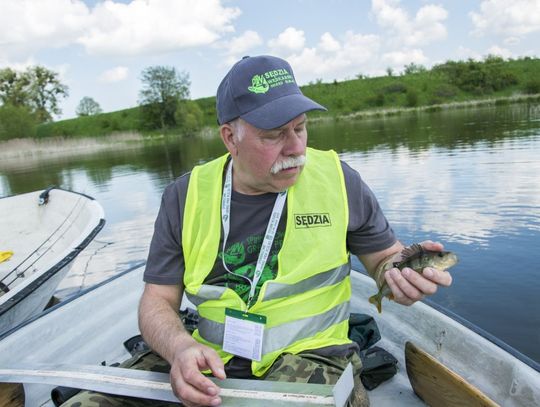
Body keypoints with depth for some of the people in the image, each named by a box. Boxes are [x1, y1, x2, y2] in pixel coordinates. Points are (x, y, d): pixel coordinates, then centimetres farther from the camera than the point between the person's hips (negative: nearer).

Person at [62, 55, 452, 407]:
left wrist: (402, 273, -17)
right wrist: (181, 347, -21)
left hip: (309, 355, 0)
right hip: (206, 362, 2)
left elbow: (384, 256, 7)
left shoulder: (336, 179, -6)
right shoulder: (186, 196, -2)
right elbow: (158, 302, 1)